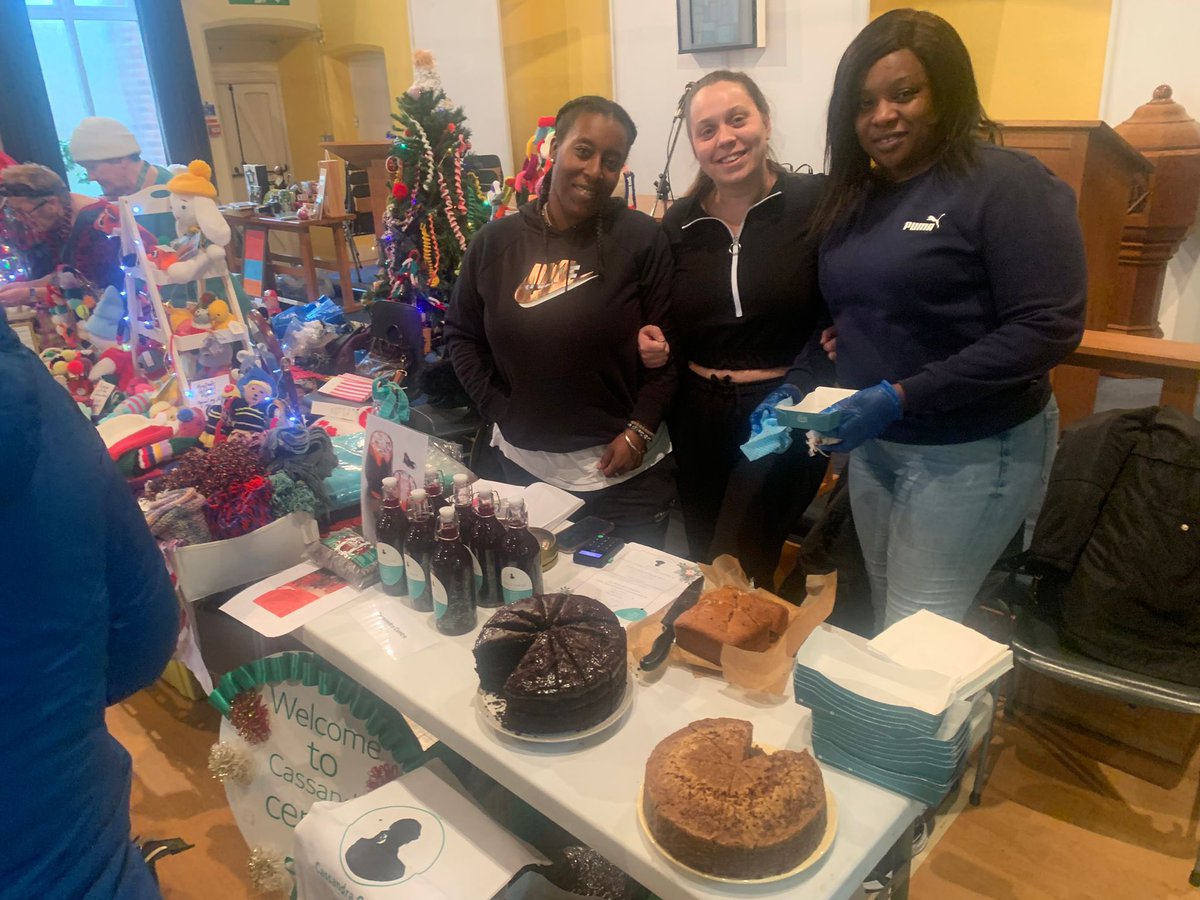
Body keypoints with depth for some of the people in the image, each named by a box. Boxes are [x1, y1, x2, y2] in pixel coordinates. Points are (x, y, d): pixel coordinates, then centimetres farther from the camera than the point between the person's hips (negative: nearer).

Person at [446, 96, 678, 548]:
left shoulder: (641, 239, -7)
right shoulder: (496, 239, 0)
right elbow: (461, 333, 8)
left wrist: (640, 429, -13)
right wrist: (499, 411, 1)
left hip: (627, 471, -2)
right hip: (524, 465, 3)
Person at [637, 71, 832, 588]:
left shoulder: (816, 203, -8)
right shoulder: (678, 224, 6)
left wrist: (800, 385, -20)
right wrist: (653, 342, -5)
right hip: (698, 415, 5)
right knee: (704, 567, 16)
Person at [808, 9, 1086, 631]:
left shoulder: (1007, 185, -14)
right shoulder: (855, 197, 9)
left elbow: (1048, 329, -20)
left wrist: (902, 397, -25)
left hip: (970, 453, -7)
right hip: (872, 444, 7)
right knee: (885, 624, 17)